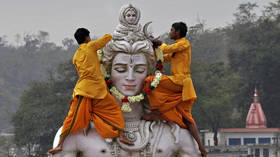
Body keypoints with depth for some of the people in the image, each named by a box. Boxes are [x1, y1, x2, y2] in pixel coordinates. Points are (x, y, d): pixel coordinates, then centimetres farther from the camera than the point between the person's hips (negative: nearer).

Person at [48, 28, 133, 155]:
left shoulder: (75, 56, 18)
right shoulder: (90, 46, 3)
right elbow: (108, 37, 10)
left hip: (83, 88, 4)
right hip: (98, 88, -4)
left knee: (74, 117, 1)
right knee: (114, 109, 14)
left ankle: (60, 144, -7)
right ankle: (121, 135, 3)